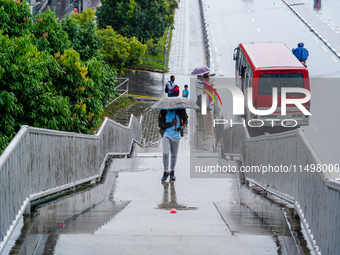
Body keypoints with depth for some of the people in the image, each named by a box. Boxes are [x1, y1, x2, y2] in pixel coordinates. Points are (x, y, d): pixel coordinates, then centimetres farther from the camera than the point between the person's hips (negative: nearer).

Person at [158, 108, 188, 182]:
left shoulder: (180, 110, -5)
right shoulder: (163, 112, -8)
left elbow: (185, 119, 10)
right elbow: (160, 124, -8)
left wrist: (182, 126, -11)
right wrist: (171, 124, -18)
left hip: (176, 135, 1)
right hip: (166, 135, -1)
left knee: (174, 154, 8)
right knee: (165, 153, -12)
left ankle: (172, 172, 25)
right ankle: (166, 172, 4)